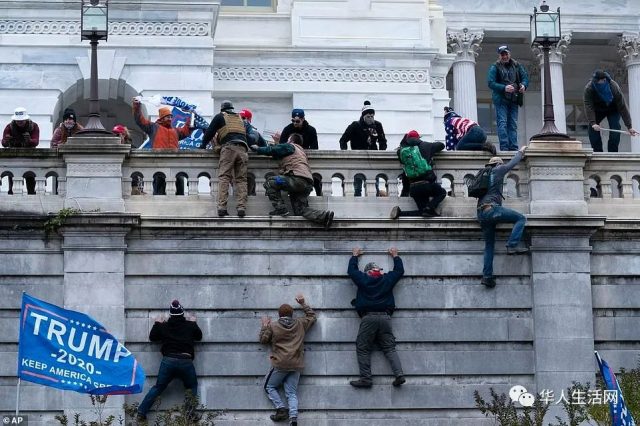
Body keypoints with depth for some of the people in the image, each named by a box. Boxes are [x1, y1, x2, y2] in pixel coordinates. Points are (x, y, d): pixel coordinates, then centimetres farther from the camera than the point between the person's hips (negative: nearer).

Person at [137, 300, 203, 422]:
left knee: (158, 388, 11)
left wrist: (157, 324, 34)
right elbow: (199, 336, 27)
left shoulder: (163, 326, 9)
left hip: (168, 361, 1)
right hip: (186, 361, -1)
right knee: (192, 387, 20)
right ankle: (190, 409, -5)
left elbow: (152, 337, 23)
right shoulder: (190, 325, 8)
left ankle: (141, 412, 4)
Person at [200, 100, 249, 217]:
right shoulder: (240, 119, 28)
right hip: (242, 149, 4)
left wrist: (203, 145, 25)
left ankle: (222, 207, -21)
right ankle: (241, 207, -12)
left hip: (228, 147, -3)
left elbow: (210, 132, 14)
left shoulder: (220, 117, 16)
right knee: (241, 179, 1)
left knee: (224, 178, -8)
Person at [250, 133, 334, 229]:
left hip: (298, 179, -9)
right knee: (300, 210, 3)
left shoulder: (289, 146, 9)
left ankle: (280, 209, -14)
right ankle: (324, 215, -17)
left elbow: (271, 150, 6)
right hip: (308, 184, 9)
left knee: (270, 182, -5)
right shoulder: (300, 150, 35)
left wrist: (257, 149, 20)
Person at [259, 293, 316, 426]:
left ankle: (281, 409, -6)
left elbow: (263, 340, 13)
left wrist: (264, 326, 26)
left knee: (269, 386, 14)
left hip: (280, 365, -3)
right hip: (296, 365, 4)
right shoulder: (300, 324, 9)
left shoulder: (273, 326, 0)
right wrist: (303, 303, 32)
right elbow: (312, 316, 27)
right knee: (292, 393, 4)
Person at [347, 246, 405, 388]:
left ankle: (365, 378, -7)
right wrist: (395, 256, 43)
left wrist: (355, 256, 40)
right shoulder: (387, 279, 11)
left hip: (368, 317, -3)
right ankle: (399, 374, -14)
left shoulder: (363, 279, 7)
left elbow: (352, 270, 24)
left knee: (363, 349, 2)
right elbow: (400, 270, 29)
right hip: (385, 317, 3)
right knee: (389, 348, 4)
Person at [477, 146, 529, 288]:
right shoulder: (497, 171, 7)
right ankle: (512, 245, -20)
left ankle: (487, 276, 1)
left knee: (489, 245, 10)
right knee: (521, 218, -5)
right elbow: (512, 163, 19)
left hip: (481, 214, 8)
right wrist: (520, 152, 36)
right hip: (492, 208, -8)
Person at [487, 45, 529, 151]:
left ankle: (513, 147, 6)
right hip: (500, 100, -4)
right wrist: (504, 88, -22)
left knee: (513, 124, 5)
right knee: (502, 124, -9)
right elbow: (491, 83, -10)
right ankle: (504, 147, -12)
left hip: (514, 100, 4)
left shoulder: (516, 66, 12)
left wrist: (523, 85, -10)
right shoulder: (495, 68, -1)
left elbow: (525, 77, 13)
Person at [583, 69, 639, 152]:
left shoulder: (614, 87, -34)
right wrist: (593, 123, -51)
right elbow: (588, 107, -38)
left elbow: (622, 107, -33)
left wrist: (629, 127, -35)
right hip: (597, 110, 2)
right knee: (593, 129, -17)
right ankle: (597, 152, -10)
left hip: (613, 110, -2)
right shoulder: (588, 89, -32)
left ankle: (613, 153, -17)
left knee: (615, 127, -22)